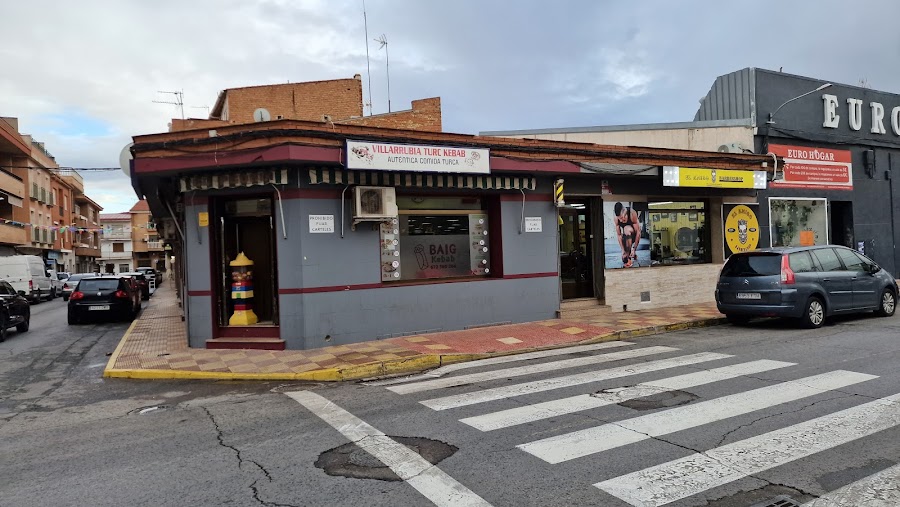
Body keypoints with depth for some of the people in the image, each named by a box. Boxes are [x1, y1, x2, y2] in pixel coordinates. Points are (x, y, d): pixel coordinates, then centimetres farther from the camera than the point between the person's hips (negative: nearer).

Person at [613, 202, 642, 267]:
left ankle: (629, 258, -32)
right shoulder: (616, 218, -21)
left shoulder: (632, 213, -31)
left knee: (627, 229, -37)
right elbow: (618, 235, -16)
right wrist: (623, 249, -25)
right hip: (626, 236, 4)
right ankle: (634, 254, 27)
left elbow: (638, 232, -28)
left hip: (635, 235, -4)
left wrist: (634, 248, -32)